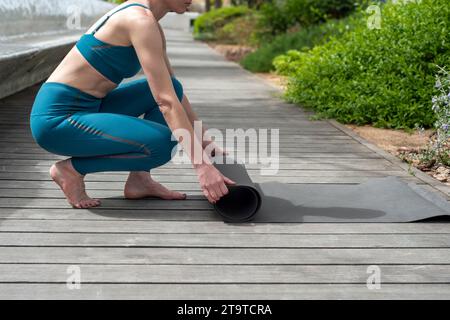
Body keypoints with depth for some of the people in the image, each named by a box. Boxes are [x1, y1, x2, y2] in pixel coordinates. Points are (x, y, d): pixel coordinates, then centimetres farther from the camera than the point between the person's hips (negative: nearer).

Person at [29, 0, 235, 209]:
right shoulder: (141, 20, -19)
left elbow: (173, 91, 18)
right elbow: (166, 101, -25)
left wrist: (204, 139, 17)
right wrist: (202, 166, -27)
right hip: (55, 120, -10)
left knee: (170, 87, 8)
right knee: (163, 144, -21)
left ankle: (140, 179, 6)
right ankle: (72, 168, -3)